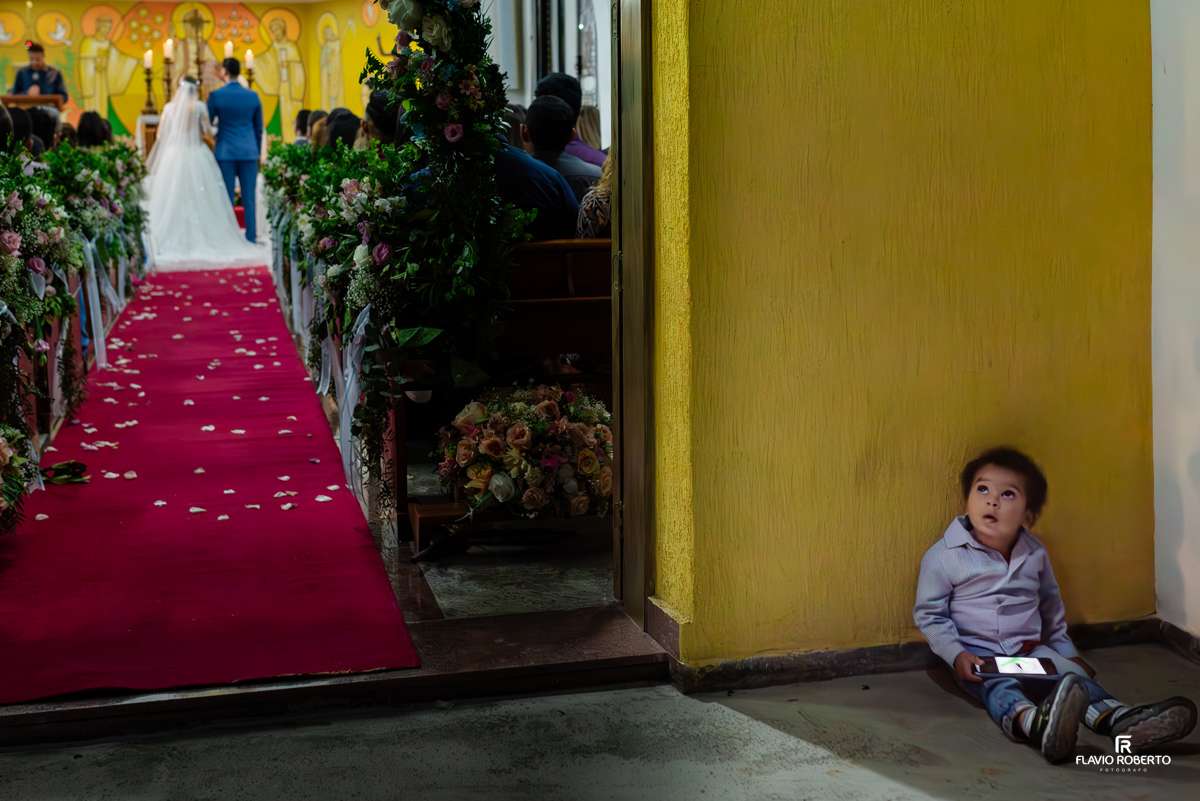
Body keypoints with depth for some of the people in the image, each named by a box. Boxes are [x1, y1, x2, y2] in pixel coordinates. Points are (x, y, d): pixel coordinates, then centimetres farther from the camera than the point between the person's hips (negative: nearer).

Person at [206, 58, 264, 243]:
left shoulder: (216, 95, -6)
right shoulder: (253, 96, 3)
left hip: (225, 152, -2)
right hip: (249, 152, 2)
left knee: (227, 199, 2)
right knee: (249, 199, 3)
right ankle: (250, 239, 3)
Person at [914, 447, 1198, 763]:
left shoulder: (1034, 554, 8)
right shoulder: (943, 556, -8)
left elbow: (1050, 607, 23)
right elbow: (928, 613, -3)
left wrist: (1066, 651, 23)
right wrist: (955, 655, -15)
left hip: (1030, 649, 5)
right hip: (978, 655, -5)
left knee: (1072, 671, -23)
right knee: (1000, 687, -35)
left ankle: (1118, 719, -49)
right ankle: (1032, 723, -68)